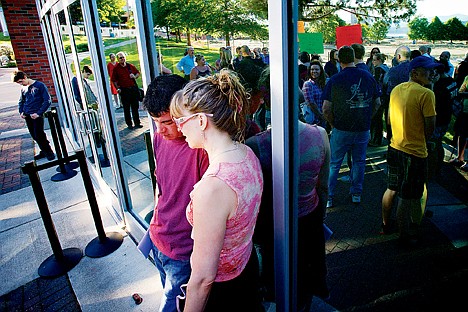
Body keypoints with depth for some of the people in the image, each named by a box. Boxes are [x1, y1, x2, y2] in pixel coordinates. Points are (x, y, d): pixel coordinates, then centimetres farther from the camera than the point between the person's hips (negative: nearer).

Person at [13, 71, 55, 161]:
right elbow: (21, 102, 24)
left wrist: (38, 113, -14)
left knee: (39, 135, -8)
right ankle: (44, 152, 21)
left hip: (37, 115, -6)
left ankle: (49, 153, 6)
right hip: (27, 116, 6)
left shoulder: (40, 85, -7)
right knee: (34, 136, 8)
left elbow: (48, 101, -9)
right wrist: (21, 112, 6)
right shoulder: (23, 88, 10)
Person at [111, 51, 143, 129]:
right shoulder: (116, 68, -1)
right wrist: (118, 88, -9)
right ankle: (129, 124, 12)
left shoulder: (130, 66, 7)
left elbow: (138, 73, 19)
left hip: (134, 88, 3)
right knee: (126, 108, 4)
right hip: (124, 90, -3)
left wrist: (135, 76, -1)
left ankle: (137, 123, 17)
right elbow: (114, 80, -1)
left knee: (135, 107, 8)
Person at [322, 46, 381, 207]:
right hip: (363, 129, 3)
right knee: (359, 162, 17)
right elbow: (377, 103, 6)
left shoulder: (334, 80, -11)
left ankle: (328, 197, 15)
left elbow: (326, 110, -12)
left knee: (334, 164, 9)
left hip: (341, 129, -3)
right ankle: (356, 194, 29)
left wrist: (334, 124, 2)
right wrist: (366, 118, 16)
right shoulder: (368, 77, 0)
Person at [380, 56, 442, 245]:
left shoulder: (396, 90, 5)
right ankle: (405, 235, 20)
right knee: (406, 197, 5)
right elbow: (430, 127, -15)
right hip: (414, 152, -7)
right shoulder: (426, 94, -17)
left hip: (394, 148, 7)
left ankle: (385, 224, 34)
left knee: (392, 189, 20)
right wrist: (421, 140, 5)